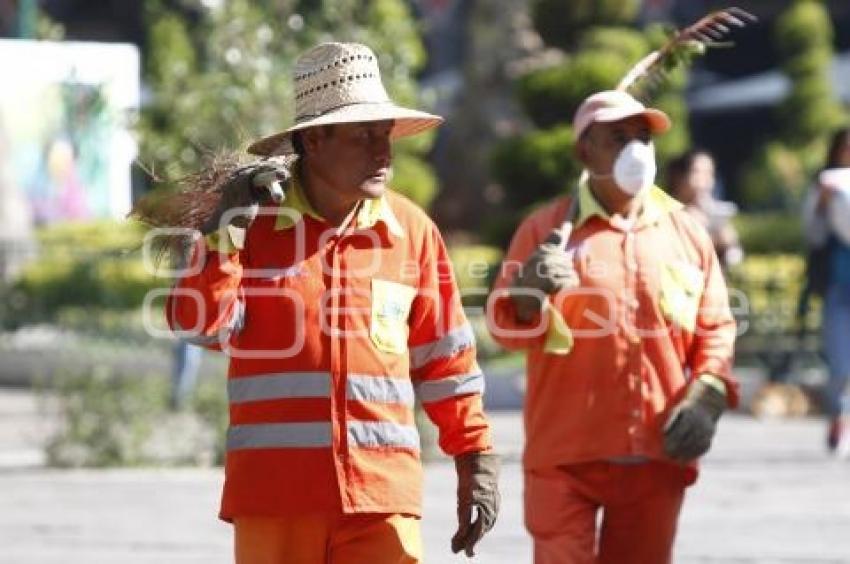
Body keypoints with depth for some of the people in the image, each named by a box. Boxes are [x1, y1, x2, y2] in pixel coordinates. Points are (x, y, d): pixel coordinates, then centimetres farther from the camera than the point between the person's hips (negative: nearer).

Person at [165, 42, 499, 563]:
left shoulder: (412, 230, 7)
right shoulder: (253, 221, 1)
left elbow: (445, 359, 13)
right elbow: (197, 324, -9)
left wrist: (476, 462, 11)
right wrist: (228, 229, -18)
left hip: (382, 489, 1)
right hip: (275, 489, -1)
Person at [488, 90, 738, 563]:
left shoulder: (685, 232, 9)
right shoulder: (545, 230, 1)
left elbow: (716, 329, 12)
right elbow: (504, 326, -3)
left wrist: (706, 397, -6)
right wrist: (528, 294, -26)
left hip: (657, 458, 3)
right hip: (566, 454, -3)